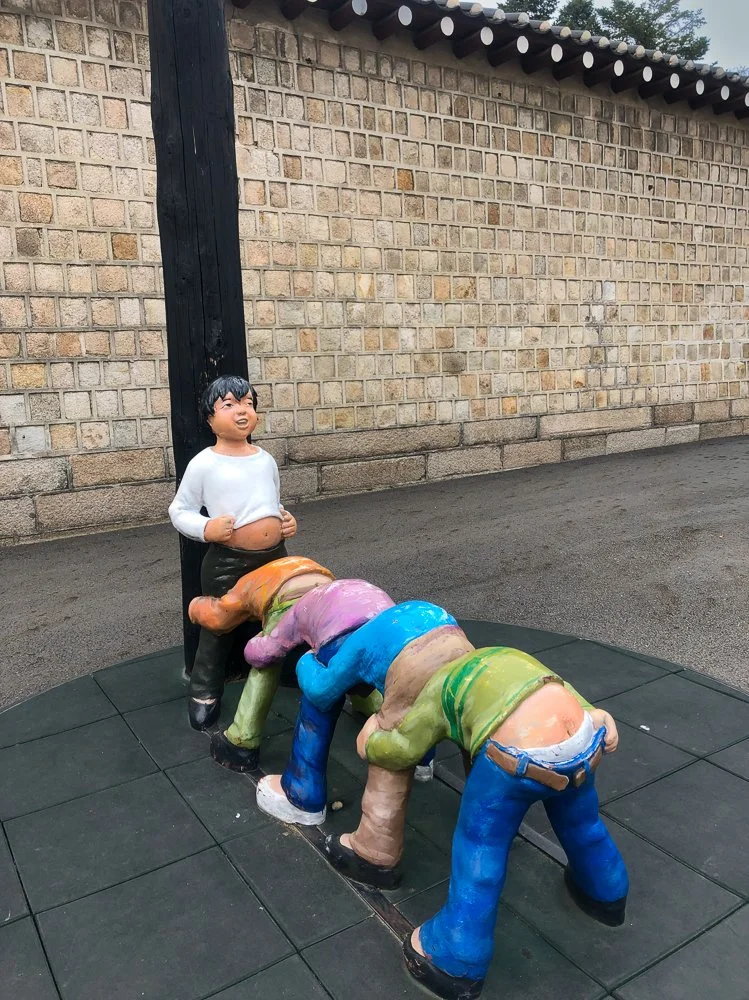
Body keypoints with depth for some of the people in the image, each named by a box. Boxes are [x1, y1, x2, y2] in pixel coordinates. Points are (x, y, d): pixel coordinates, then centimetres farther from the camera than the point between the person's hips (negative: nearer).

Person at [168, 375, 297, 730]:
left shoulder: (266, 459, 6)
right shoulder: (203, 464, -10)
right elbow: (179, 511, -2)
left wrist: (287, 519, 1)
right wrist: (205, 528, -19)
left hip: (275, 556, 5)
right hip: (228, 561, -5)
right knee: (218, 627, 10)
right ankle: (204, 691, 31)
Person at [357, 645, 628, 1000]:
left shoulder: (440, 687, 19)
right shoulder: (511, 657, 33)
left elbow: (402, 749, 19)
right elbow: (561, 692, 25)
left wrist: (370, 745, 35)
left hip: (521, 754, -6)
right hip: (584, 740, 6)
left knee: (481, 846, 15)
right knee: (579, 821, 34)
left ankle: (456, 963, 27)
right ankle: (605, 895, 61)